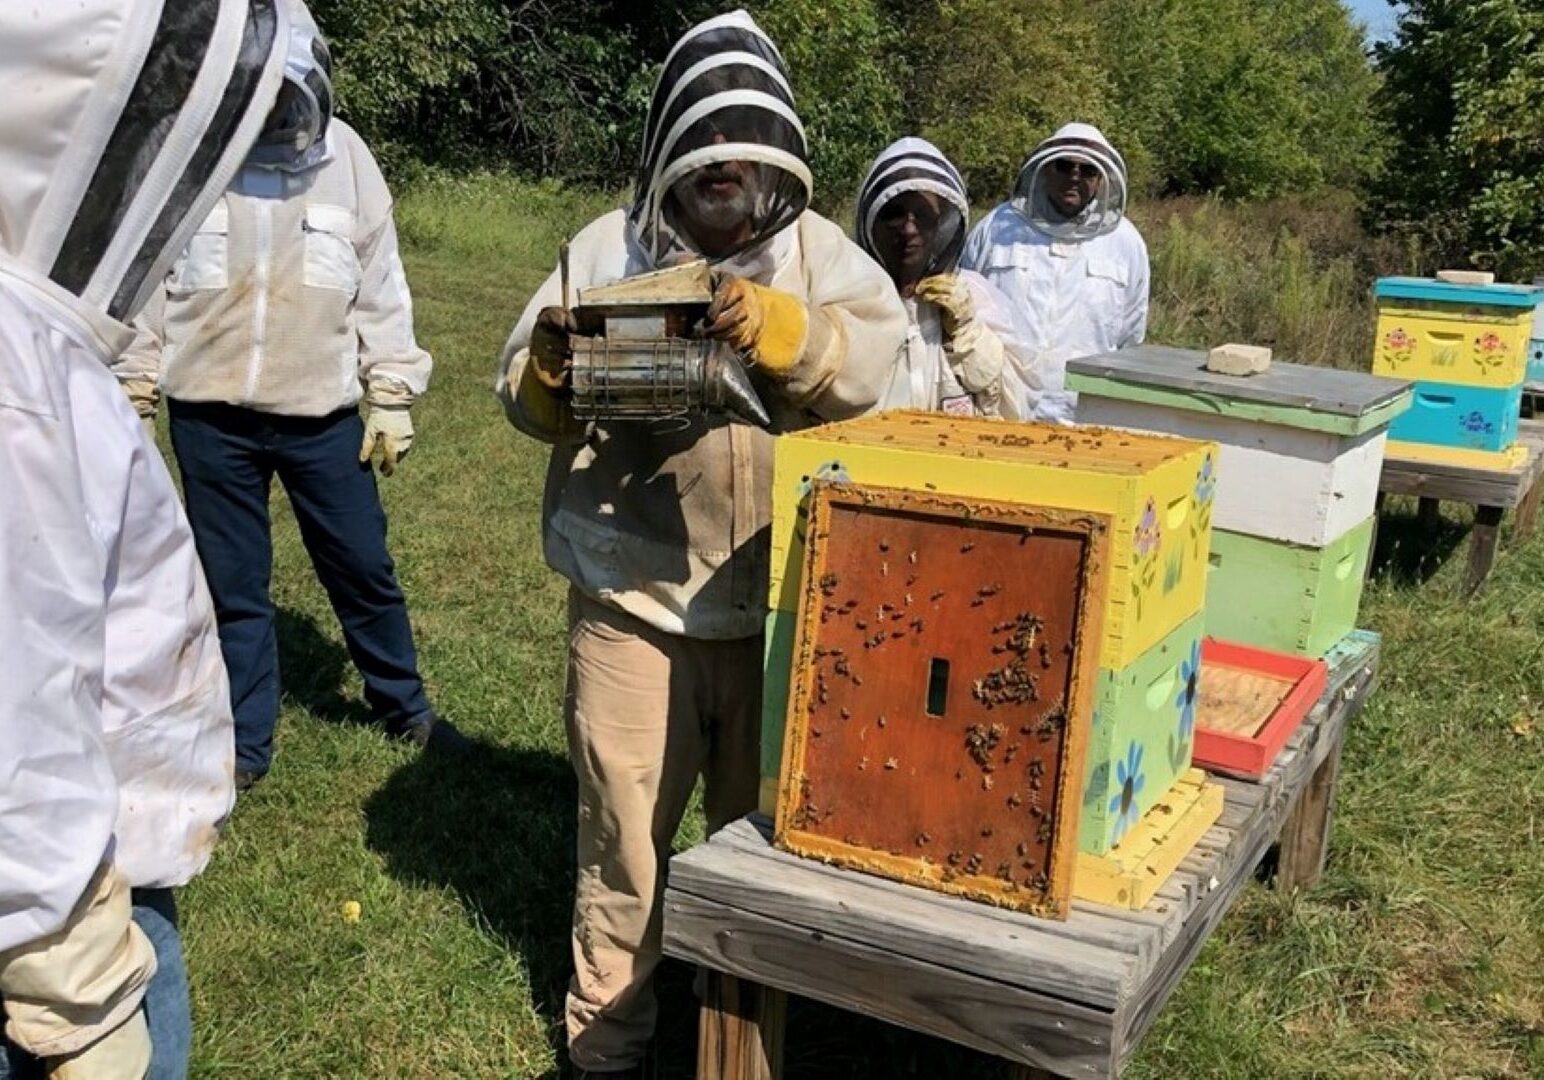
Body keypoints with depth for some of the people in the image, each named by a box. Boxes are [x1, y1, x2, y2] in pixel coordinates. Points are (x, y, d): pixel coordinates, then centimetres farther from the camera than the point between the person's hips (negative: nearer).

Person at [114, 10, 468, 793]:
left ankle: (404, 707, 32)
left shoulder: (344, 158, -2)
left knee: (363, 568, 11)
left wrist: (391, 398, 1)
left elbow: (380, 288, 3)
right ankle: (244, 743, 25)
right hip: (211, 417, 0)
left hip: (321, 413, 0)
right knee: (232, 584, 10)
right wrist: (132, 394, 3)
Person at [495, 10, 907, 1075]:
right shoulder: (610, 246, 3)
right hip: (634, 597, -1)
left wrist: (775, 325, -31)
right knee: (625, 833, 9)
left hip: (781, 603, 2)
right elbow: (525, 398, 1)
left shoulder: (819, 249, 5)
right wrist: (551, 370, -22)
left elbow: (870, 356, -12)